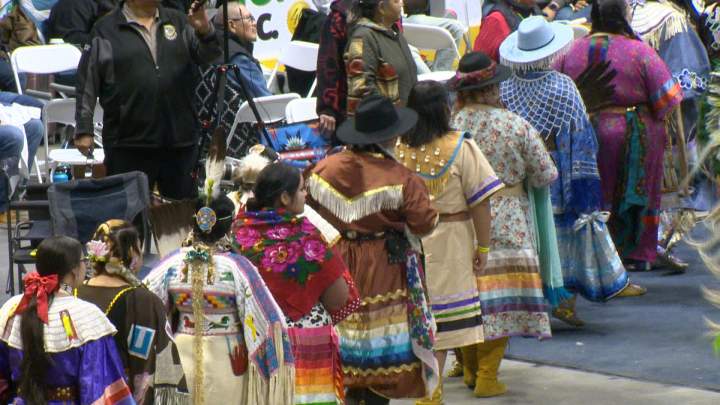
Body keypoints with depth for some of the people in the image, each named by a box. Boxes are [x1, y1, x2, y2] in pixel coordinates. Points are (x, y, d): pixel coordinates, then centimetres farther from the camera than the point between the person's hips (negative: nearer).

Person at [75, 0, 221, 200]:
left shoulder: (179, 22, 12)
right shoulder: (105, 30, 1)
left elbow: (209, 56, 6)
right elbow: (87, 82, 1)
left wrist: (205, 31, -16)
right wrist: (84, 131, -3)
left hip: (180, 141, 3)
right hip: (129, 144, -3)